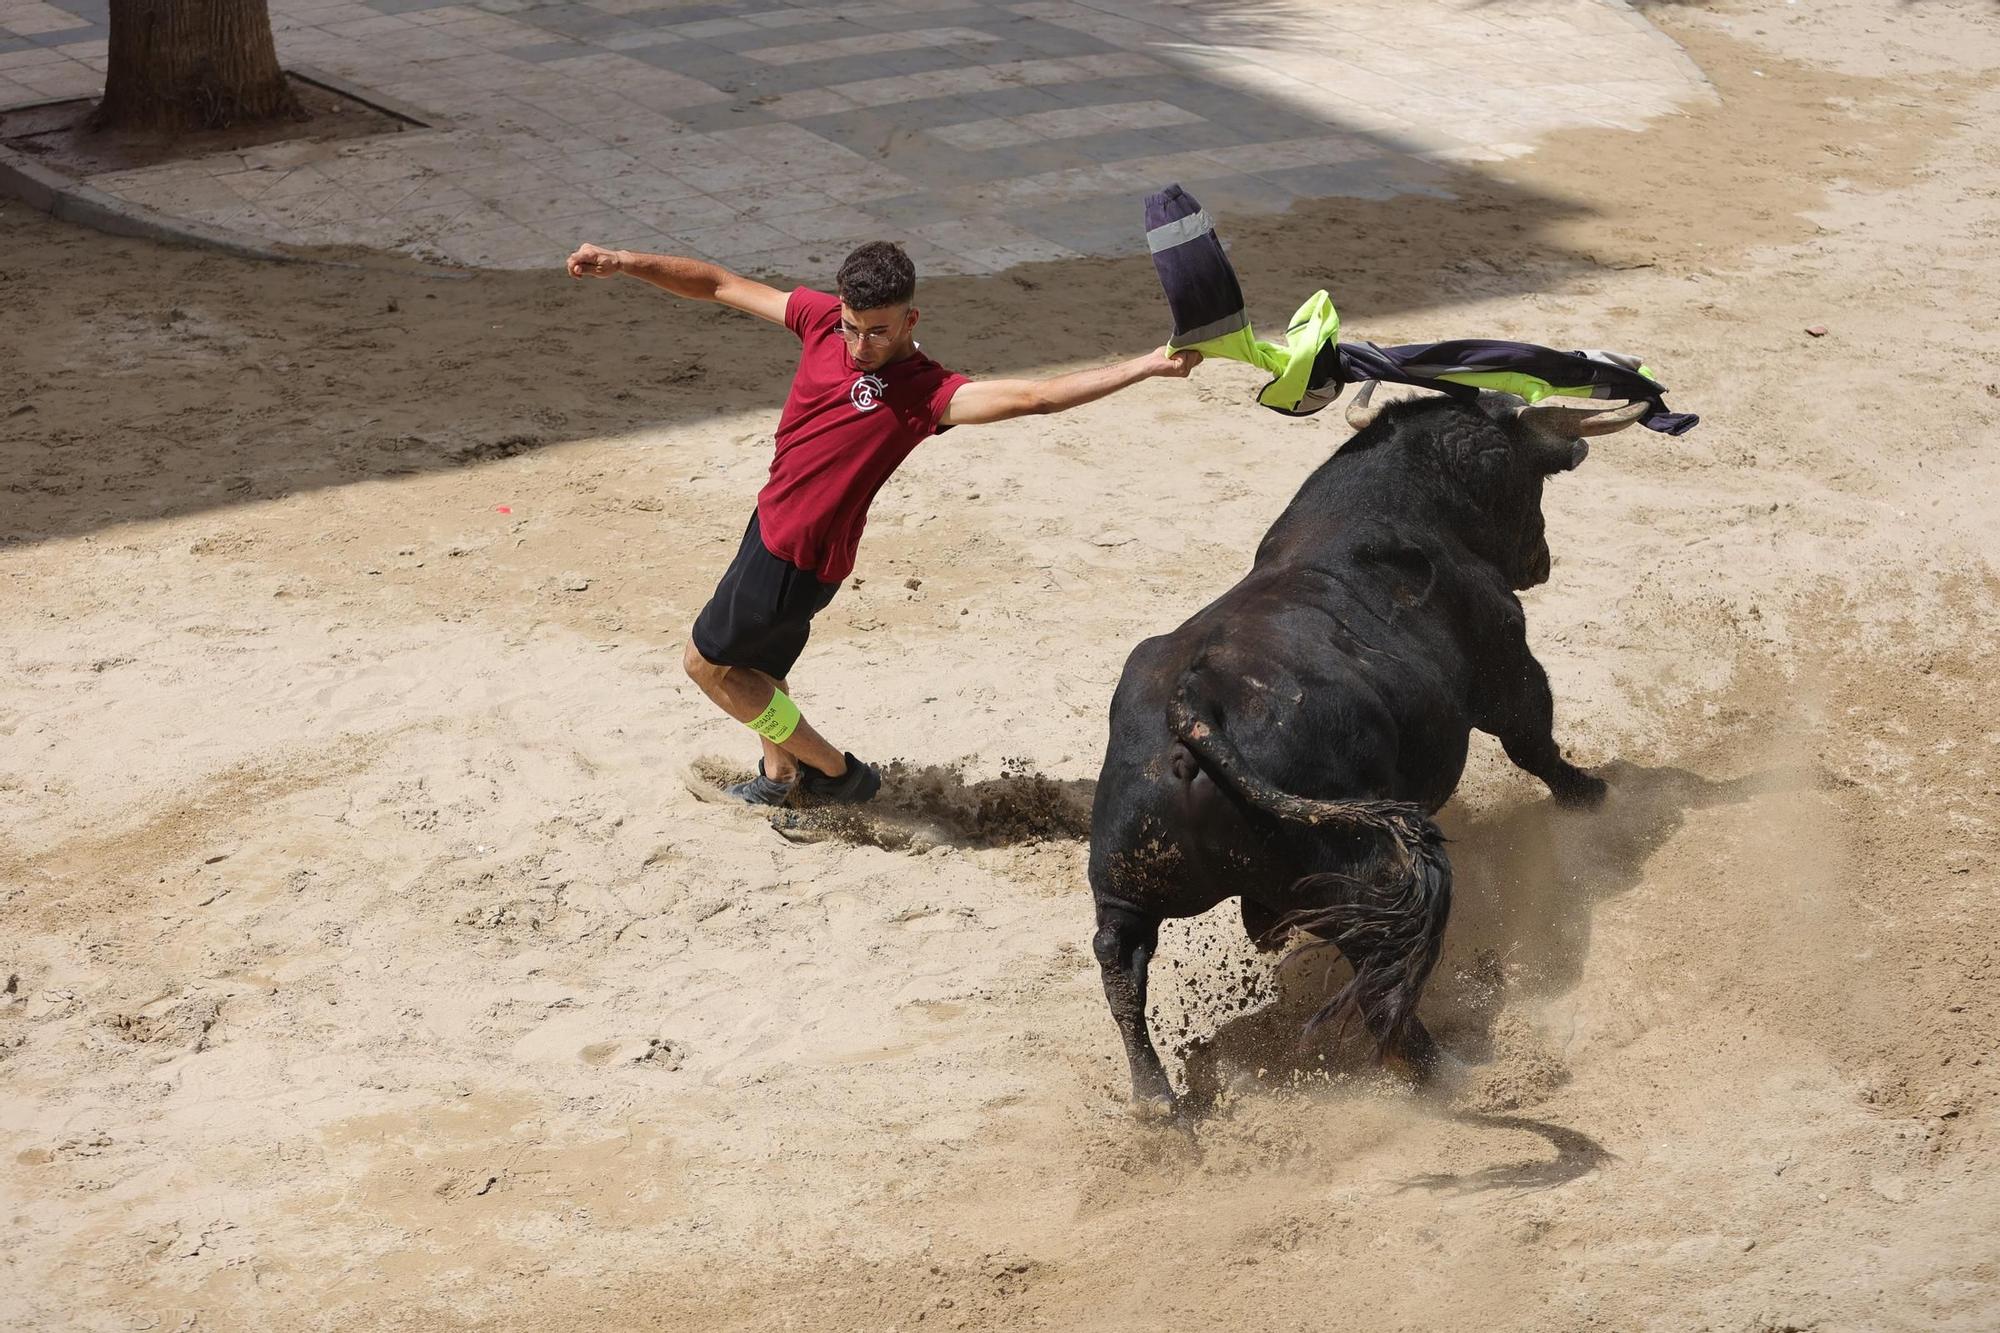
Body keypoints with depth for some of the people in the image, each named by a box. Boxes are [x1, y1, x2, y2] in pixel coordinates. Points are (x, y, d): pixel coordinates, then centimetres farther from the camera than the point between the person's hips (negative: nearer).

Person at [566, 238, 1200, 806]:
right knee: (757, 663, 26)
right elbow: (721, 286, 0)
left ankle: (834, 771, 18)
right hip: (772, 521, 7)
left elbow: (1030, 397, -36)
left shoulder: (924, 392, -26)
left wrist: (1146, 367, -45)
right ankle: (780, 776, 48)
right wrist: (624, 262, -2)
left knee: (707, 663, 6)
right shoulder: (824, 318, -9)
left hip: (800, 553, -7)